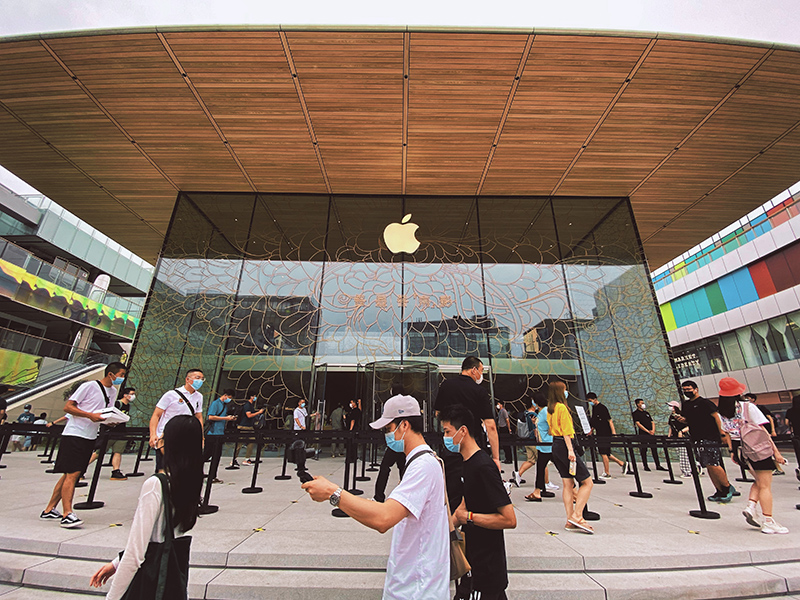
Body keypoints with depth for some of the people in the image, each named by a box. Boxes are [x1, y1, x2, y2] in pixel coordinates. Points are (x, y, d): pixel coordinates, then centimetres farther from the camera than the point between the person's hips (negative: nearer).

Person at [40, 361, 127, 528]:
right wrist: (90, 415, -22)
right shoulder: (89, 386, -11)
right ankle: (67, 514, -7)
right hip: (74, 434, -8)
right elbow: (67, 407, -11)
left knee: (70, 474, 13)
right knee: (72, 474, -9)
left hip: (90, 437, 8)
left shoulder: (113, 392, 12)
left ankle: (49, 510, 24)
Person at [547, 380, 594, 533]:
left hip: (555, 446, 9)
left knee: (567, 484, 10)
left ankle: (570, 521, 11)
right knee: (587, 482, -3)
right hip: (564, 446, -9)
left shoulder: (550, 409, 15)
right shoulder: (562, 407, -12)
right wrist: (570, 450, -19)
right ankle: (577, 516, -7)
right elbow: (566, 431, -17)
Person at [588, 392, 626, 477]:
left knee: (603, 453, -5)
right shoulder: (594, 408, 12)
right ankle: (622, 463, 26)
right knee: (604, 453, 12)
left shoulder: (602, 407, -13)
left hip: (605, 434, -9)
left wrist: (613, 432, -20)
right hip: (599, 434, 9)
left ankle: (607, 473, 6)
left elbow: (610, 420, -15)